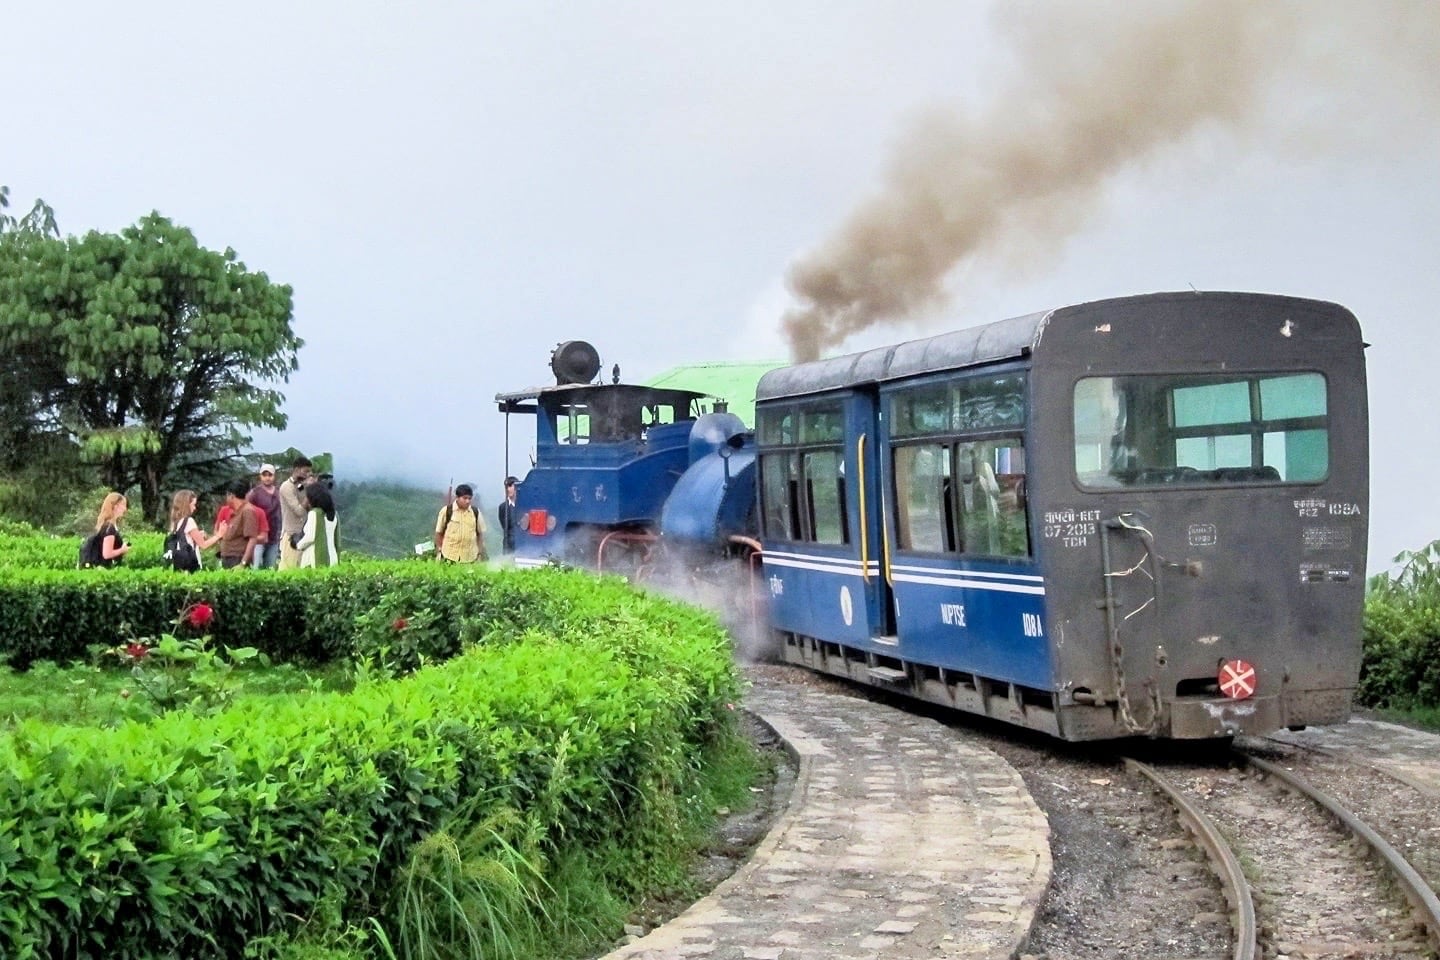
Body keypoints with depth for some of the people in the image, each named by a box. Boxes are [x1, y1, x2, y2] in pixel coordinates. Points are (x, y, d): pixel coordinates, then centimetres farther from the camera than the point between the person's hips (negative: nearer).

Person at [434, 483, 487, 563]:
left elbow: (480, 533, 13)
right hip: (450, 557, -2)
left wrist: (480, 552, 10)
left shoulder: (476, 513, 5)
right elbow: (439, 533, 6)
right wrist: (439, 550, 6)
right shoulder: (446, 511, -2)